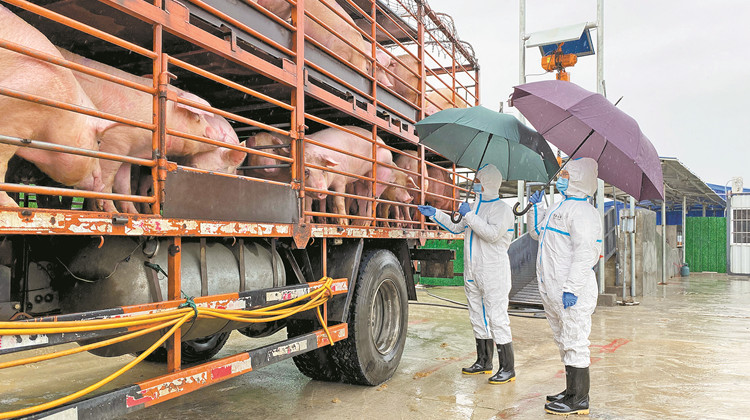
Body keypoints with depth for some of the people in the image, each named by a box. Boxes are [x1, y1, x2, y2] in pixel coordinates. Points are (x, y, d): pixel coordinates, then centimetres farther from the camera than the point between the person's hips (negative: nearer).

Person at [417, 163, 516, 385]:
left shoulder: (502, 209, -9)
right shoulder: (476, 206, 17)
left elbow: (492, 234, -25)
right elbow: (457, 228, 27)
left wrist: (469, 215, -21)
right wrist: (435, 214, 19)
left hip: (493, 273, -9)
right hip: (472, 273, 9)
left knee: (497, 318, -7)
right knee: (478, 318, 15)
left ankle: (507, 369, 1)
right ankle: (484, 362, 27)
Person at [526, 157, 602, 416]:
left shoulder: (582, 211, -14)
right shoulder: (558, 209, 18)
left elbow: (584, 253, -23)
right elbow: (536, 231, 33)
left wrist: (571, 288, -27)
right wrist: (535, 207, 19)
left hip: (572, 293, -10)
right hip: (552, 291, 10)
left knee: (574, 343, -3)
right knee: (563, 342, 17)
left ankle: (579, 400, 7)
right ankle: (572, 391, 29)